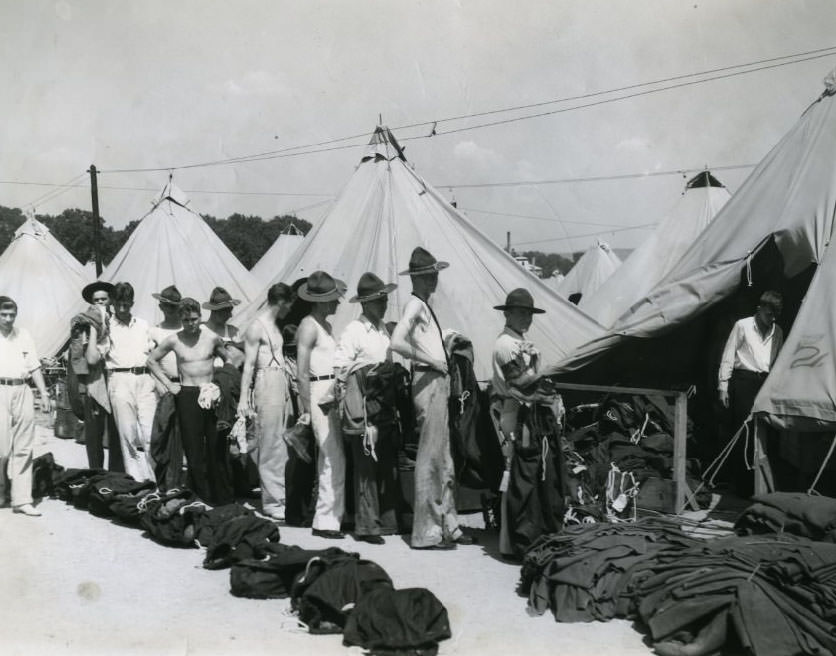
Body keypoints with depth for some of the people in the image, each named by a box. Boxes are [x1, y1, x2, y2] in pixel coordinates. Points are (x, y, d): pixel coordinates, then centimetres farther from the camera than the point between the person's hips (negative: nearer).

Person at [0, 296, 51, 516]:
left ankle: (21, 499, 2)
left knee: (23, 449, 0)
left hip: (22, 392, 3)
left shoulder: (23, 334, 15)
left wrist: (44, 394, 11)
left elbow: (34, 366, 16)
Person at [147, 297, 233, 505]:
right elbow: (152, 360, 13)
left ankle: (223, 497, 6)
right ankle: (202, 497, 8)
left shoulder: (212, 338, 1)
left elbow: (228, 360, 16)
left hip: (212, 394, 0)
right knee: (194, 450, 0)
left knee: (217, 447, 0)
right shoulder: (174, 340, 0)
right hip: (187, 395, 0)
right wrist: (168, 383, 6)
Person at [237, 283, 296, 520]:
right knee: (271, 446, -5)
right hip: (267, 385, -8)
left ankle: (277, 496, 15)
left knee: (278, 446, 9)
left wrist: (288, 389, 16)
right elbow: (249, 365, -12)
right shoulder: (256, 327, -8)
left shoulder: (274, 327, 17)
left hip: (281, 386, 8)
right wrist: (244, 398, -17)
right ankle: (273, 501, -1)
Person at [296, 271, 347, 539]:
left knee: (328, 458, 14)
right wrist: (306, 409, -18)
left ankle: (327, 516, 23)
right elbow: (302, 373, -15)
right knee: (335, 459, -11)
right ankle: (326, 521, -6)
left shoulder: (326, 325, 18)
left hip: (333, 395, 9)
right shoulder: (309, 326, -11)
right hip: (319, 394, -9)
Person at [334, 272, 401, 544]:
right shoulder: (353, 330, -8)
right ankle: (366, 525, 3)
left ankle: (387, 519, 20)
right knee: (366, 466, -3)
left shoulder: (384, 329, 15)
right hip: (363, 405, -7)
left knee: (389, 464, 10)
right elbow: (340, 367, -13)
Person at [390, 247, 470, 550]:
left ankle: (448, 525, 24)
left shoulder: (425, 305, 17)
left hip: (439, 381, 10)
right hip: (427, 381, -10)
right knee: (429, 457, -6)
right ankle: (427, 532, -1)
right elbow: (397, 343, -25)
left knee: (443, 458, 14)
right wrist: (432, 361, -19)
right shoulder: (414, 305, -11)